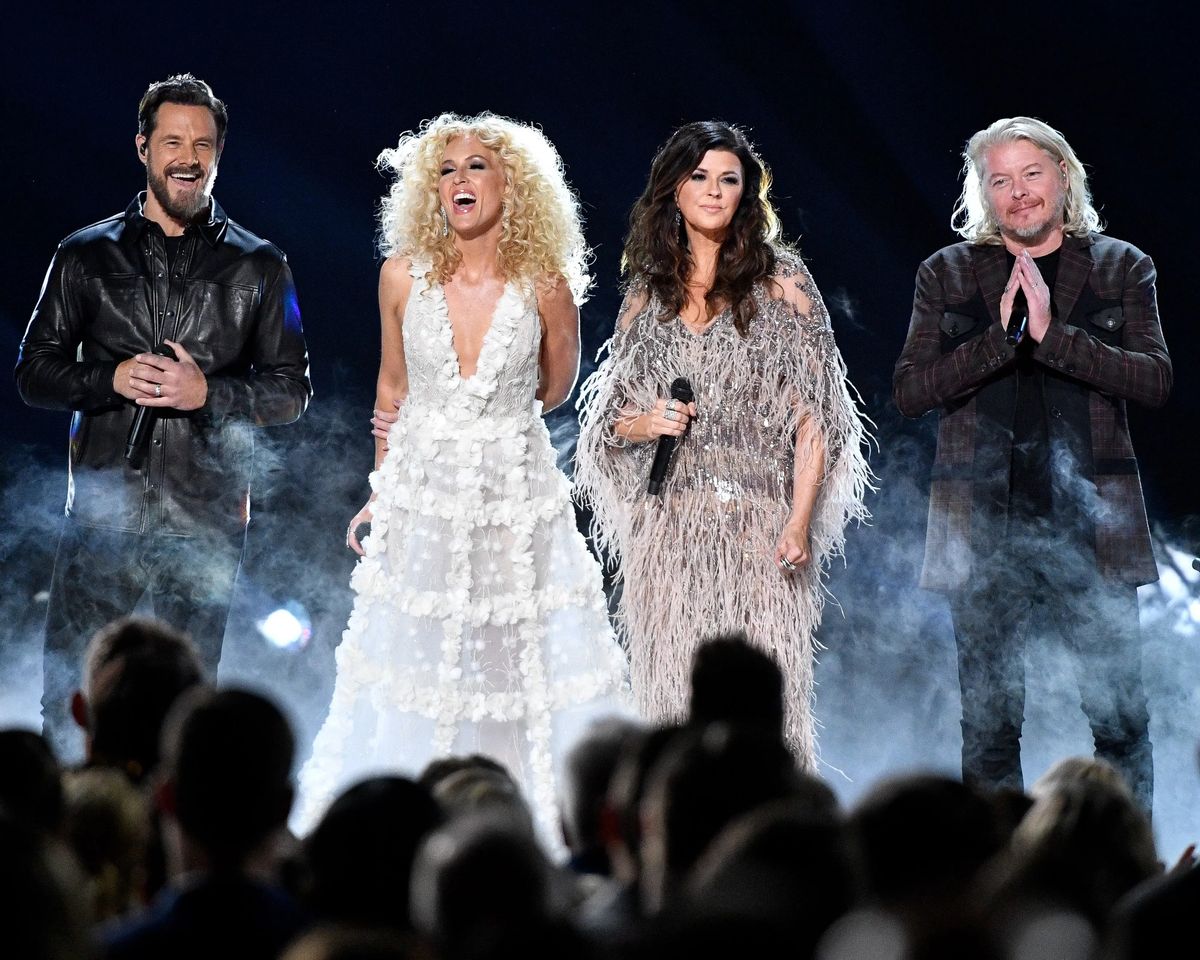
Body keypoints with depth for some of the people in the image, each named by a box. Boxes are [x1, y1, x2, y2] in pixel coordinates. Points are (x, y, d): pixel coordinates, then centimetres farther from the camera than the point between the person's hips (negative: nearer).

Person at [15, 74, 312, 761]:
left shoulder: (258, 266, 8)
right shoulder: (88, 255, 9)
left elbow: (291, 391, 7)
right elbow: (35, 372, 9)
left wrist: (209, 391, -11)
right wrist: (113, 380, -10)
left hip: (207, 516, 0)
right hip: (105, 507, 0)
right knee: (70, 694, -4)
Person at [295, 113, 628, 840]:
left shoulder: (545, 285, -8)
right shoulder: (403, 276, -3)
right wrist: (383, 485, 14)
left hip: (516, 498, -1)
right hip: (422, 495, 1)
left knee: (524, 663, 0)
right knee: (411, 660, 4)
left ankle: (542, 825, 8)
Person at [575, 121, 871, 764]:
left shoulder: (779, 280, 3)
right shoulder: (647, 291, 13)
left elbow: (814, 414, 0)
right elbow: (611, 416, 19)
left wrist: (799, 523, -10)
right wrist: (643, 423, -5)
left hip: (757, 526, -3)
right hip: (668, 531, 3)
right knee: (674, 695, 0)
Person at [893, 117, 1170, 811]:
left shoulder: (1121, 268, 9)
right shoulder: (948, 274, 10)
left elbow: (1156, 380, -4)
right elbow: (910, 391, 0)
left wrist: (1053, 334, -14)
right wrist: (1001, 337, -13)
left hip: (1093, 519, 0)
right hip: (984, 524, 1)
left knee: (1121, 715, -3)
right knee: (989, 723, 1)